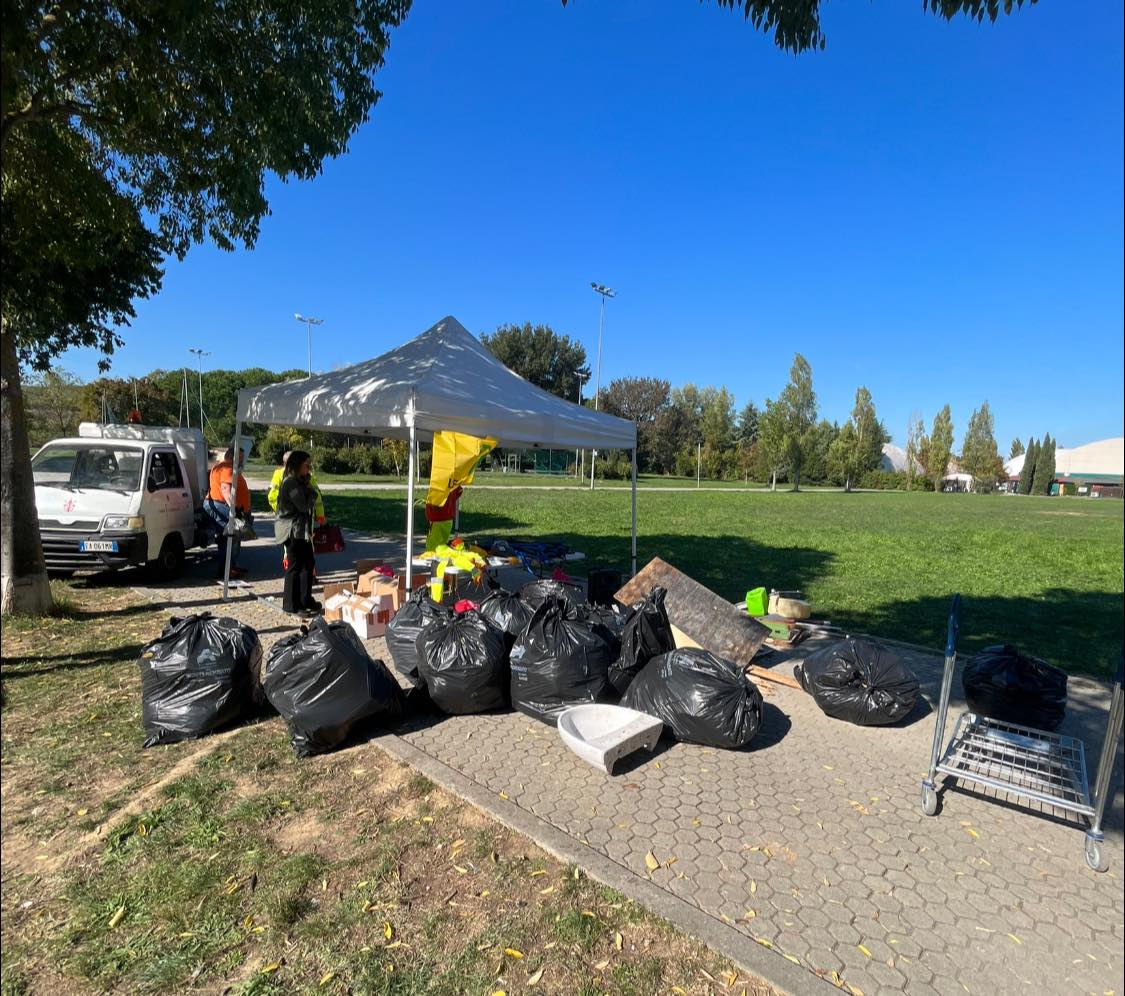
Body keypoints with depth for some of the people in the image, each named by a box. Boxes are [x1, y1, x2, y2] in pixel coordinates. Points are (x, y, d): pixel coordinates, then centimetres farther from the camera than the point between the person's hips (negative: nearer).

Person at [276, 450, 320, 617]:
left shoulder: (300, 482, 15)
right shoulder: (291, 483, -16)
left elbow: (309, 505, 15)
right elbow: (304, 506, -18)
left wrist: (310, 493, 0)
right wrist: (311, 493, -8)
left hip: (302, 530, 10)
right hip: (293, 530, -10)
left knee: (308, 564, 15)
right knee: (294, 567, -3)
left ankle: (306, 600, 25)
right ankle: (291, 605, 7)